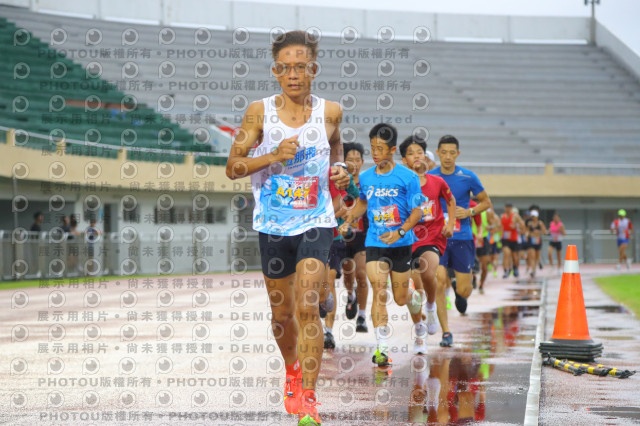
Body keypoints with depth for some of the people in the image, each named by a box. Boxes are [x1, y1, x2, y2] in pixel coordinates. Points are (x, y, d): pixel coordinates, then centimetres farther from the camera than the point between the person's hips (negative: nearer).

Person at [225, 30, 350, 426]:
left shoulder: (330, 111, -3)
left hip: (316, 221, -1)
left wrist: (340, 167, -1)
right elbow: (233, 167, -6)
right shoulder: (259, 112, -7)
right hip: (273, 224, 1)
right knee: (281, 312, 13)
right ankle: (293, 369, 43)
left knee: (308, 307, -17)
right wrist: (274, 155, -20)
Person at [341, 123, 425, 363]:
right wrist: (349, 220, 8)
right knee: (379, 293, -15)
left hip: (401, 244, -2)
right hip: (374, 244, 2)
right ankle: (382, 349, -18)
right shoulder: (365, 177, 4)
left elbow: (417, 211, -8)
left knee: (401, 297, 9)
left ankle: (419, 324, 45)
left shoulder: (407, 177, -8)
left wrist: (400, 232, -22)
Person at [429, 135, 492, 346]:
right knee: (439, 282, -16)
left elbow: (486, 202, 9)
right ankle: (445, 332, -4)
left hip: (462, 238, 0)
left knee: (464, 291, 0)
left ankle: (459, 290, 40)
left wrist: (470, 211, -9)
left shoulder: (468, 177, -1)